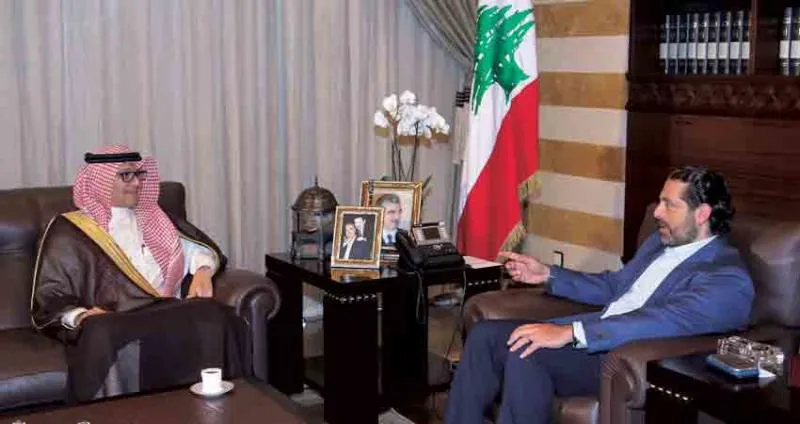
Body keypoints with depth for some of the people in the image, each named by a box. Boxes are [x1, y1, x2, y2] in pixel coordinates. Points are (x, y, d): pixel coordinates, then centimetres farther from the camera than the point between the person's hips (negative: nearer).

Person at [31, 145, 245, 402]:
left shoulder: (153, 219, 27)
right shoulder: (69, 231, 12)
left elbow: (201, 247, 30)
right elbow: (50, 300, 5)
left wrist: (202, 271, 6)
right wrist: (81, 317, -16)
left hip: (171, 315, 4)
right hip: (116, 325, -4)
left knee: (213, 316, -31)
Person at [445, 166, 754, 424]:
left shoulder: (728, 279, -14)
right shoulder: (661, 242, 17)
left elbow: (666, 321, -29)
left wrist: (570, 332, -37)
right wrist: (547, 275, 15)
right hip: (596, 337, 9)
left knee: (526, 352, -31)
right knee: (485, 334, -6)